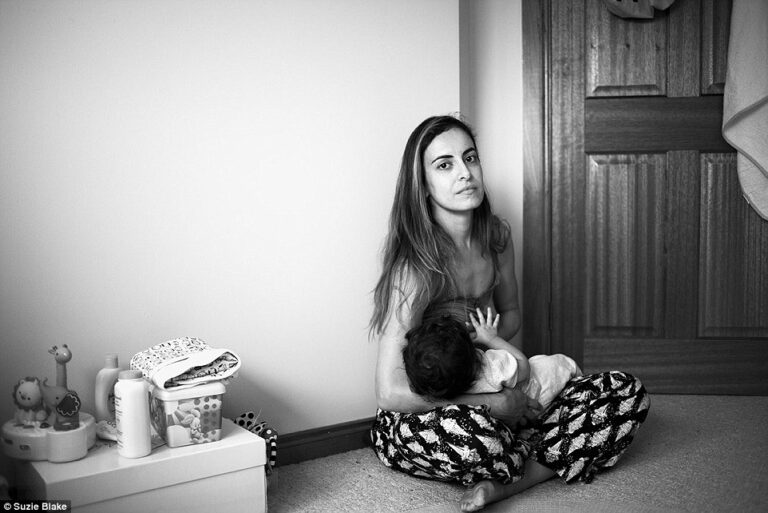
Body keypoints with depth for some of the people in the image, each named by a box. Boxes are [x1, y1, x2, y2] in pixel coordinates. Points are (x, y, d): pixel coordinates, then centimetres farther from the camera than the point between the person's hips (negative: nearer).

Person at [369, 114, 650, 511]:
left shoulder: (496, 236, -2)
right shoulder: (414, 265, -23)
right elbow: (390, 392, -28)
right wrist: (494, 402, -24)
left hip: (497, 397, 7)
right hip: (418, 416, -7)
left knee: (627, 393, -5)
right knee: (469, 430, -43)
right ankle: (548, 461, -8)